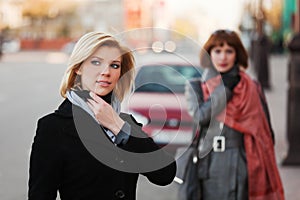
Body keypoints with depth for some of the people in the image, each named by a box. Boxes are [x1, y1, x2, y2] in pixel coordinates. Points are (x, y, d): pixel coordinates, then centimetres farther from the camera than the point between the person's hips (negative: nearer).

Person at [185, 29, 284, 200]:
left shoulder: (252, 88, 7)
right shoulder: (195, 87, 7)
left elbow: (265, 132, 7)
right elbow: (200, 116, -12)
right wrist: (225, 88, -8)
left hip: (243, 166, 0)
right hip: (211, 168, 0)